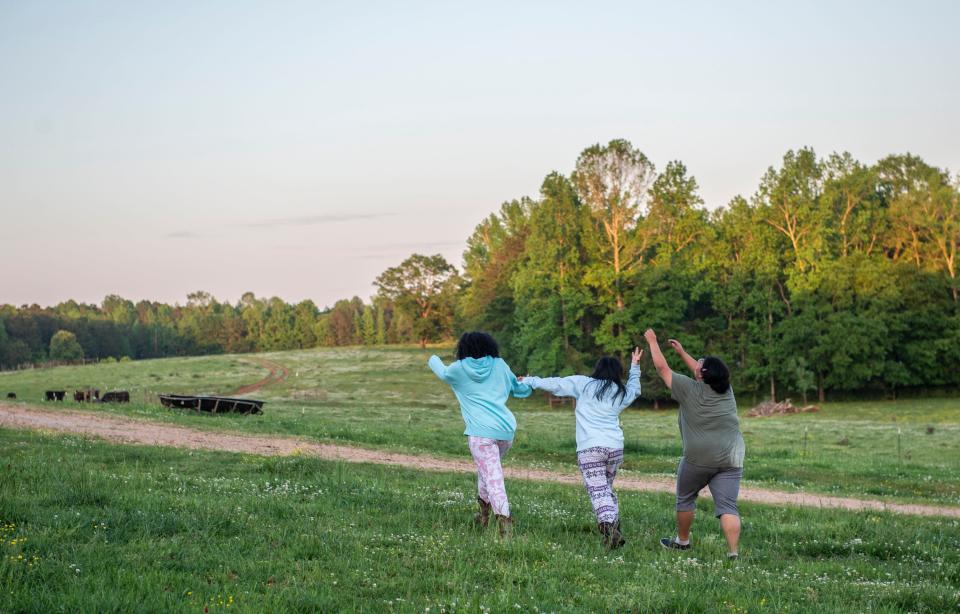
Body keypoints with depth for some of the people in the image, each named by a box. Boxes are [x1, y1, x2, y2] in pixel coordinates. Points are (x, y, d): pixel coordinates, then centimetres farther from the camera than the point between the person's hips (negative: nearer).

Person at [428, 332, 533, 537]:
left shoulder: (458, 369, 6)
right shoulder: (499, 365, 13)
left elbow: (442, 371, 29)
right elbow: (519, 389, 26)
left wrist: (433, 359, 51)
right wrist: (531, 384, 49)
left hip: (481, 432, -5)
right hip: (507, 430, 5)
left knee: (493, 478, -10)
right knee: (487, 468, 27)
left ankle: (504, 521, -24)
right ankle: (484, 512, 33)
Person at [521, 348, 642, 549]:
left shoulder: (584, 384, 6)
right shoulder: (621, 393, 17)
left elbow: (555, 384, 6)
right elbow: (634, 389, 39)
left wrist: (530, 381, 18)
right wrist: (635, 367, 49)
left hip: (590, 448, -4)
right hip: (615, 447, 4)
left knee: (598, 491, -11)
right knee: (607, 487, 19)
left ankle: (609, 528, -29)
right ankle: (614, 524, 7)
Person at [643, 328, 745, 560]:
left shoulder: (690, 390, -5)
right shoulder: (726, 390, 9)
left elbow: (662, 368, 4)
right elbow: (703, 374, 28)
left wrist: (652, 341, 17)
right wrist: (682, 352, 36)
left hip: (699, 459, -4)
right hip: (731, 459, 4)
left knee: (685, 498, 18)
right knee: (727, 505, -2)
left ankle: (682, 541, 31)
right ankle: (733, 551, -12)